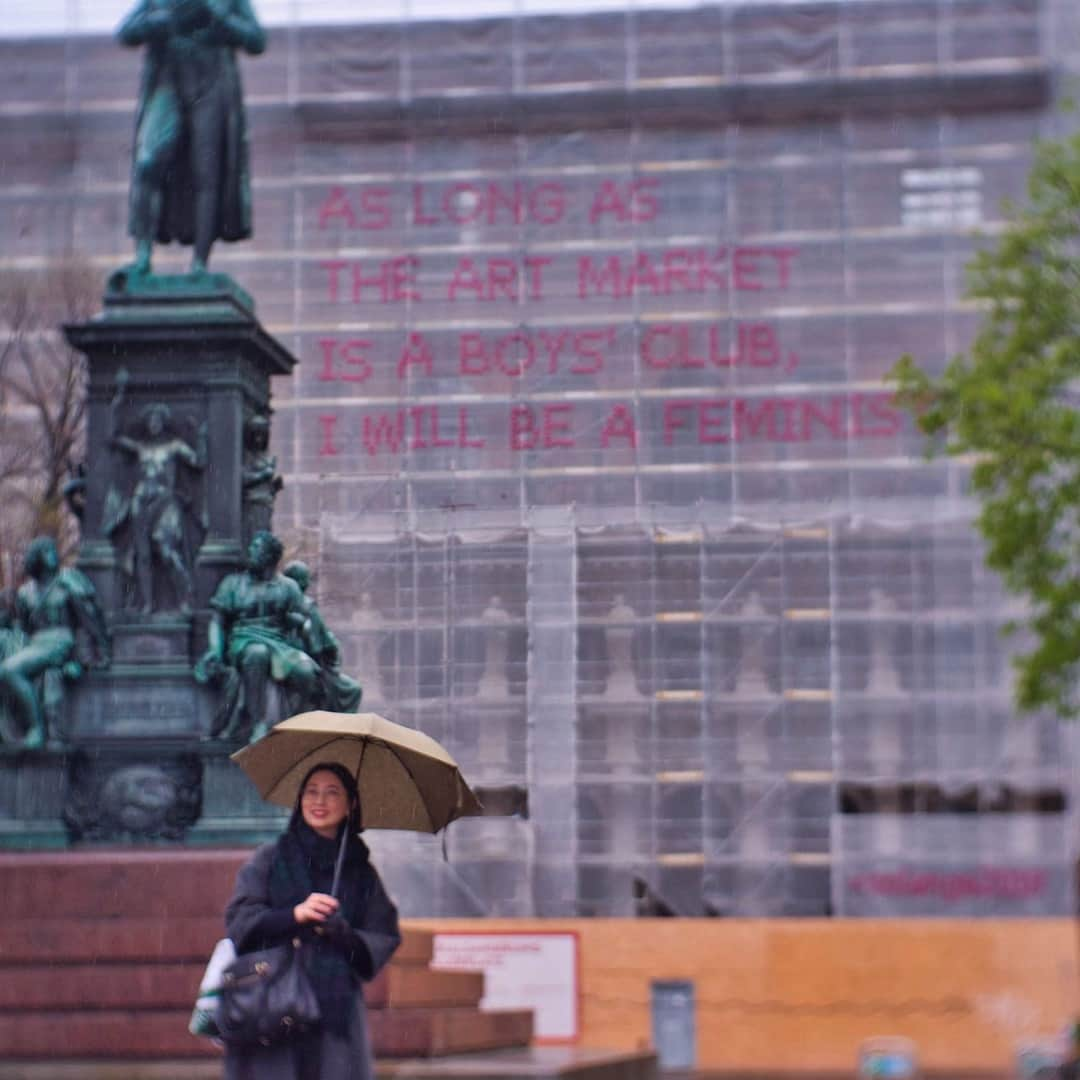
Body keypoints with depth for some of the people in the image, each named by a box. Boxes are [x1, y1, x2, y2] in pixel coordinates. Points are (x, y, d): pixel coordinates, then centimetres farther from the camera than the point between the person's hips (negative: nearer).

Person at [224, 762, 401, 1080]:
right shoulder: (269, 860, 8)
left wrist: (344, 935, -11)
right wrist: (294, 915, -18)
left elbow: (384, 940, 9)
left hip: (337, 1013, 2)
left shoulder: (361, 873, 14)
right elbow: (240, 920, -2)